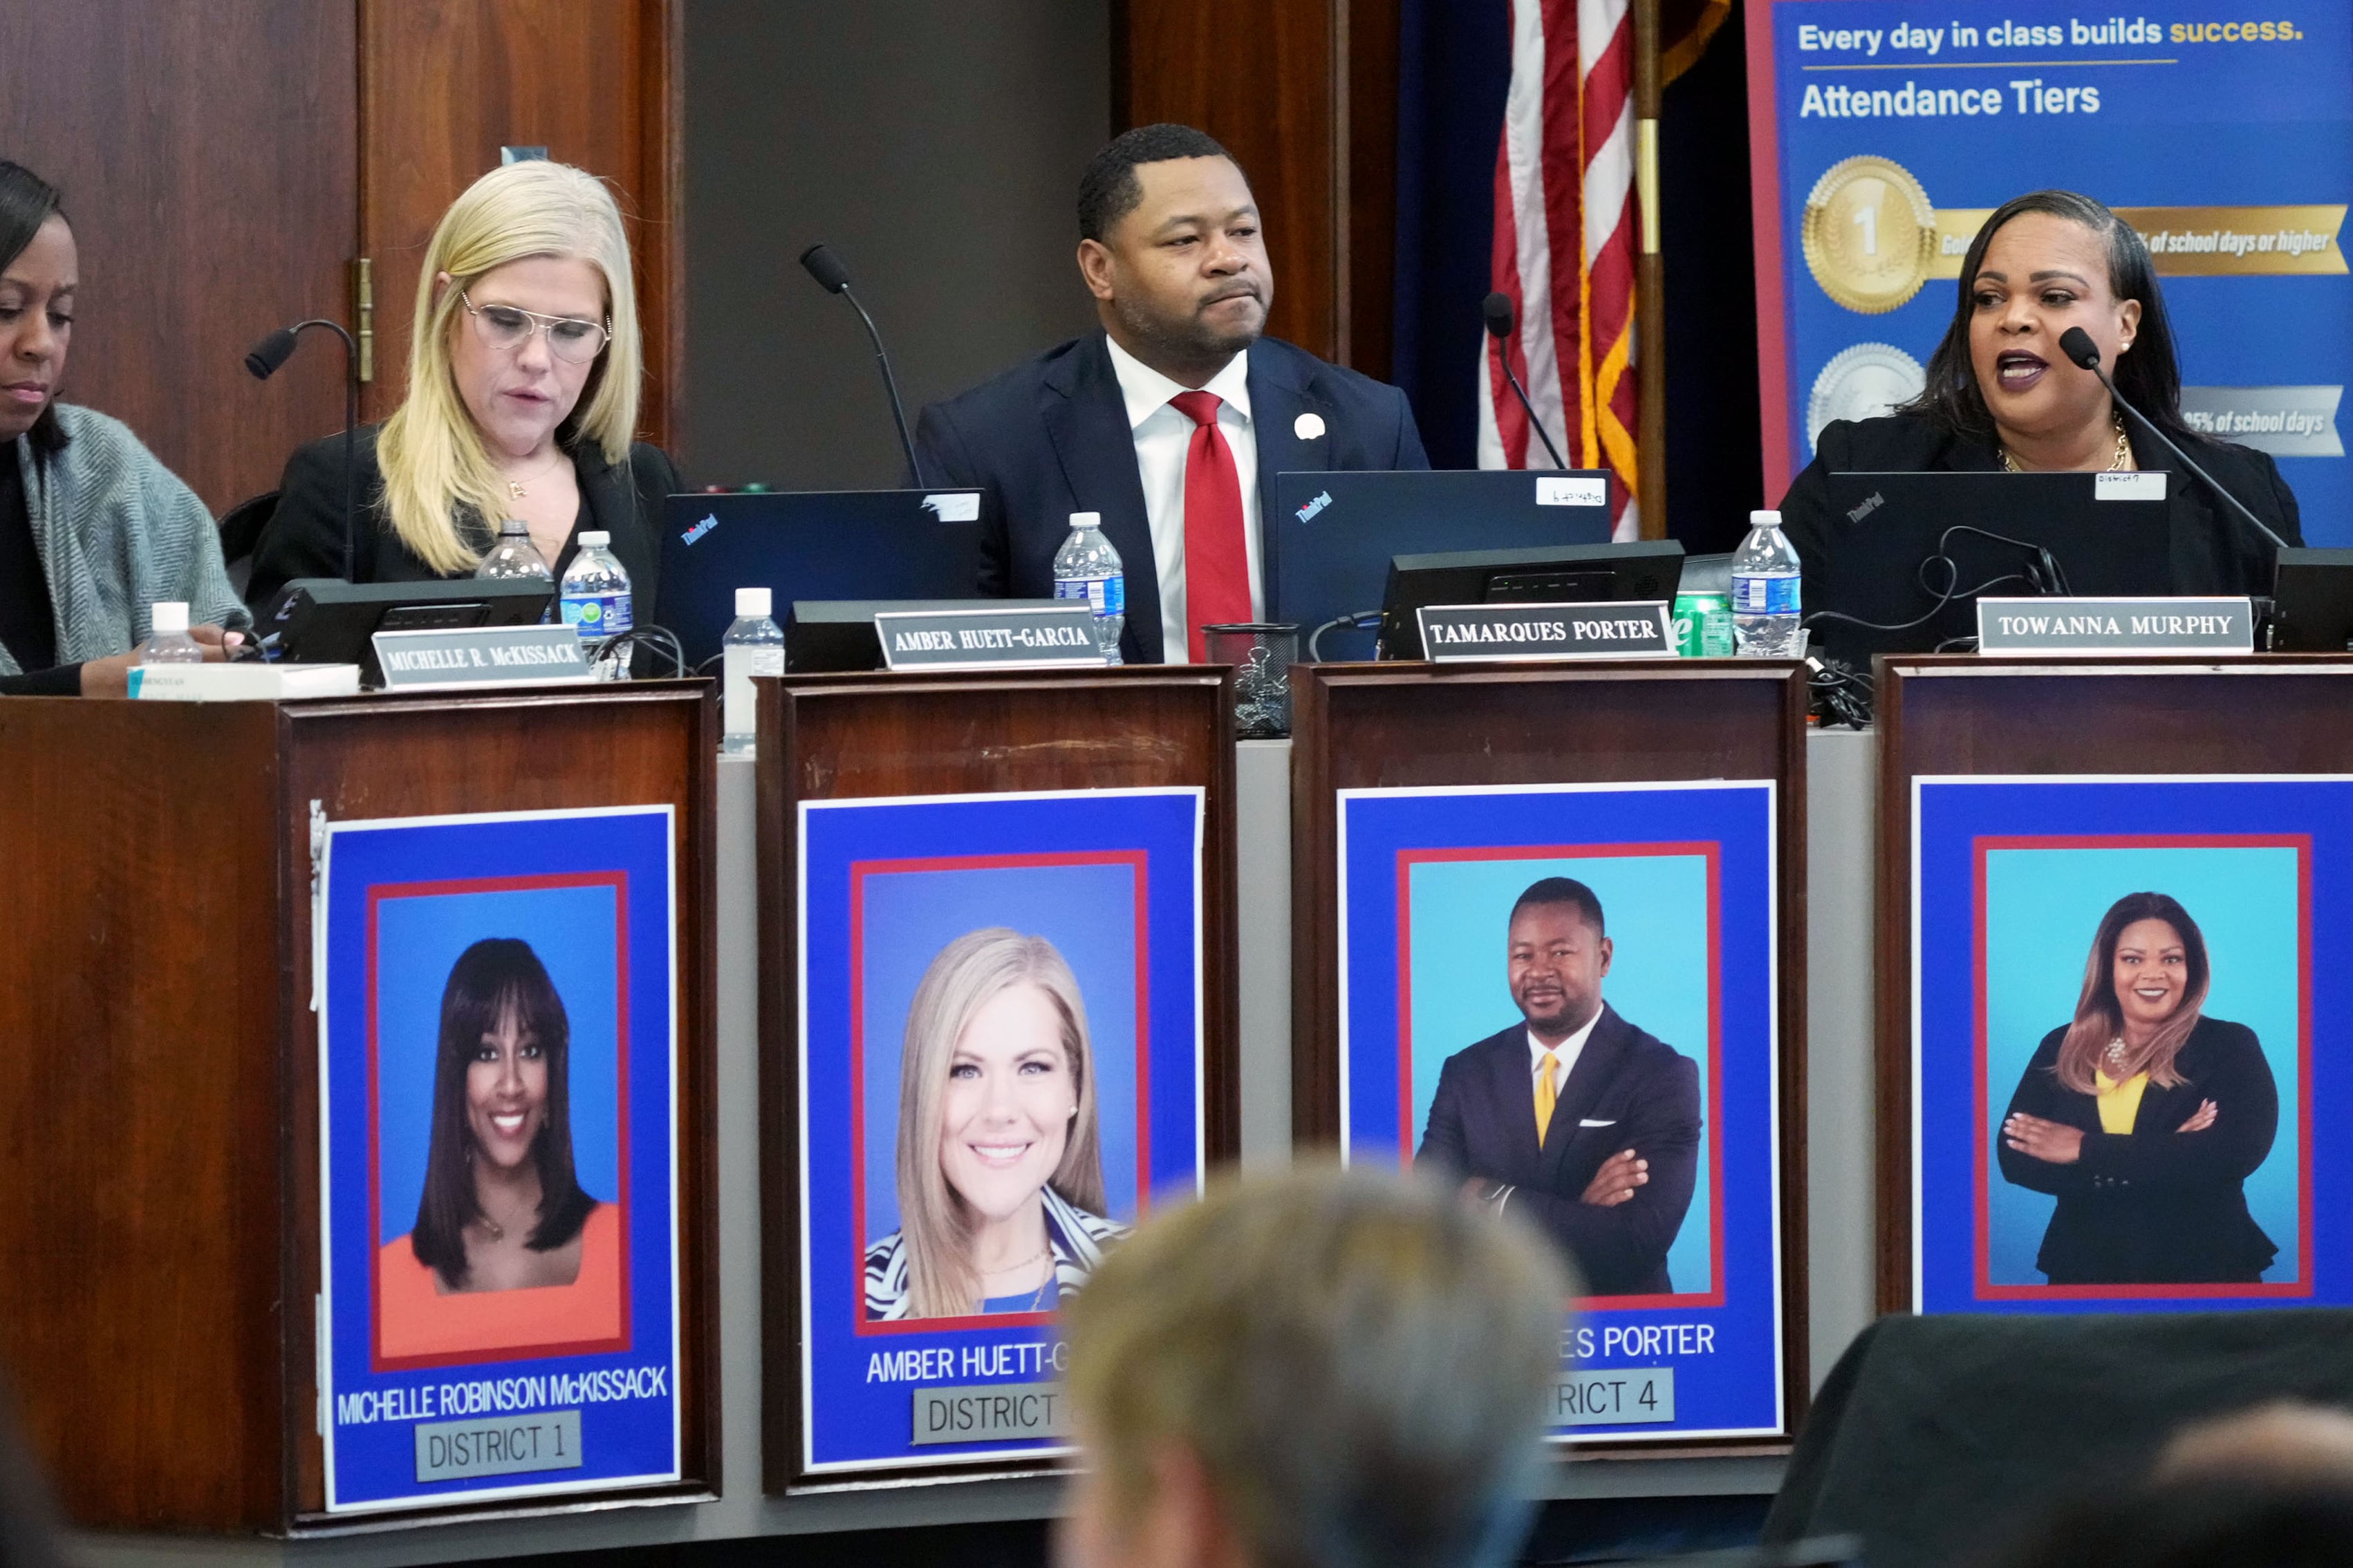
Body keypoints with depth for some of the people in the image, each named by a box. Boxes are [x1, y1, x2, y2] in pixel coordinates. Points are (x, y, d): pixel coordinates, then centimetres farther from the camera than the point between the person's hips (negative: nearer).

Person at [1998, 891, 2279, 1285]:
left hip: (2204, 1272, -2)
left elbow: (2237, 1152, -22)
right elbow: (2015, 1157, -11)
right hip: (2085, 1271, 2)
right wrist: (2166, 1156, -20)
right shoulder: (2062, 1049, 2)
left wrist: (2086, 1150, -19)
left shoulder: (2230, 1048, -6)